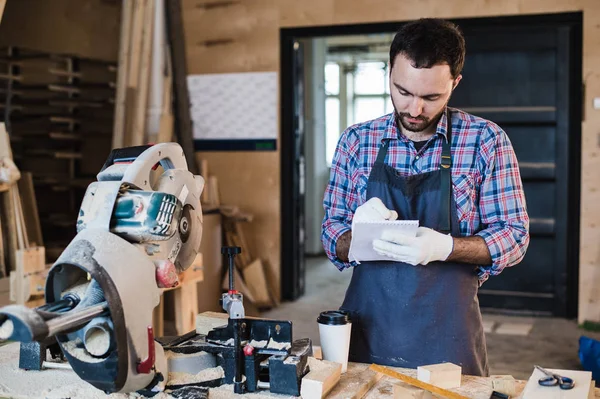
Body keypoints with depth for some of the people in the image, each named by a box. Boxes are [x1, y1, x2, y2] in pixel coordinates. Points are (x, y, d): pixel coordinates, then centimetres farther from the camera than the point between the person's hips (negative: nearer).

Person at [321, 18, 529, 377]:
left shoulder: (486, 141, -5)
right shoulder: (356, 141, 1)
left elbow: (514, 236, -4)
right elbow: (332, 234, 5)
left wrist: (445, 247, -23)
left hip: (448, 336, -1)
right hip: (367, 330, 2)